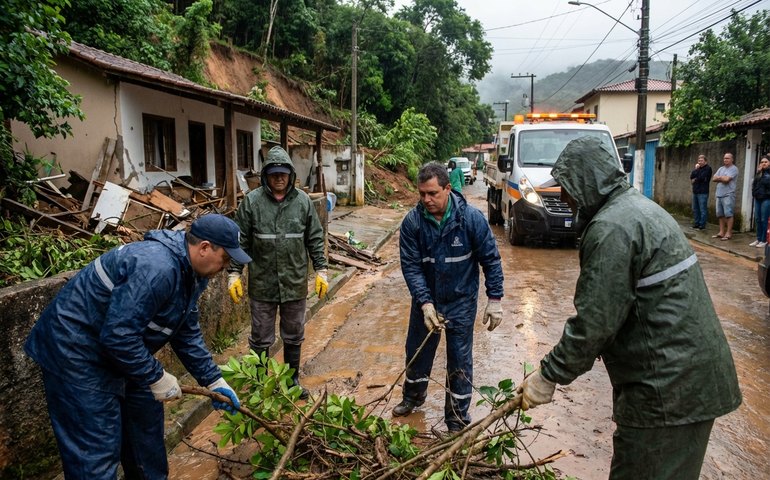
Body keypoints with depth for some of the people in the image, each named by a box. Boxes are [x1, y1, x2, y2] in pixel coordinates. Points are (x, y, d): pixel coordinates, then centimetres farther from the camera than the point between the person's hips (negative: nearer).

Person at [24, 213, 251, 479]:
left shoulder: (191, 272, 0)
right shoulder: (157, 268, -33)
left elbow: (187, 333, 8)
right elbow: (117, 335, -33)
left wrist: (214, 381, 6)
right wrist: (157, 377, -21)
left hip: (122, 348, 10)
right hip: (75, 351, -10)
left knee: (146, 419, 18)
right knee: (97, 447, -5)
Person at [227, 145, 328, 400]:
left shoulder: (303, 200, 0)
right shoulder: (251, 201, -5)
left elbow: (315, 239, 6)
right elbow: (240, 241, -1)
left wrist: (321, 270, 3)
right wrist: (234, 273, -5)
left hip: (295, 283, 2)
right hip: (262, 284, -2)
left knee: (294, 337, 15)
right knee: (260, 339, 10)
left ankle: (292, 380, 33)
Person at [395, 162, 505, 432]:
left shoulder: (471, 218, -19)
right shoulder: (412, 222, -15)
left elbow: (491, 260, -10)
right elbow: (410, 266, -14)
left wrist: (494, 300, -9)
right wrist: (425, 303, -23)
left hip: (461, 302, -2)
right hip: (426, 299, 3)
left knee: (460, 361, 6)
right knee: (417, 351, 20)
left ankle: (458, 420, 25)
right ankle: (413, 396, 48)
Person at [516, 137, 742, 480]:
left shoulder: (611, 228, -20)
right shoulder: (637, 205, 13)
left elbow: (595, 320, -22)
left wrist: (548, 377, -13)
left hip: (669, 383, -10)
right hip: (691, 372, 10)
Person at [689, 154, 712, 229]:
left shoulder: (708, 168, -4)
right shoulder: (697, 168, 19)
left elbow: (701, 178, -15)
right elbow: (691, 176, 6)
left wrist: (695, 180, 0)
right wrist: (695, 169, -5)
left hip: (703, 192, -7)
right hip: (695, 191, 7)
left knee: (703, 209, -6)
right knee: (695, 209, 10)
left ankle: (702, 225, -4)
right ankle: (696, 223, 17)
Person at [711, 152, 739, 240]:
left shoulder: (734, 169, -5)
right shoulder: (721, 168, 18)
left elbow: (726, 179, -16)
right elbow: (713, 179, 9)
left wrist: (719, 177, 2)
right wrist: (722, 178, -6)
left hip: (728, 195, -8)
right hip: (719, 194, 8)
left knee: (728, 214, -7)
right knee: (720, 214, 9)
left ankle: (728, 233, -5)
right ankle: (721, 232, 15)